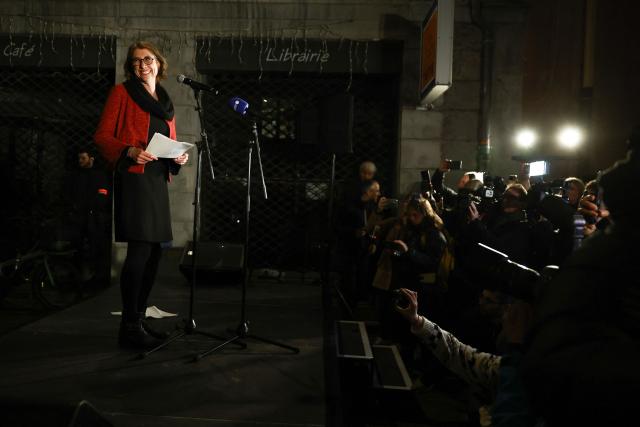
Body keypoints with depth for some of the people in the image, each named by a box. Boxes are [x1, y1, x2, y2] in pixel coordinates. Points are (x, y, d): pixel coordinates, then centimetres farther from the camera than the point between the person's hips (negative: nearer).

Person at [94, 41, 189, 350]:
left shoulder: (165, 101, 22)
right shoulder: (122, 93, 4)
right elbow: (102, 136, -2)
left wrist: (179, 157, 3)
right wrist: (130, 151, -19)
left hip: (158, 179, 7)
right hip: (133, 177, -7)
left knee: (154, 252, 7)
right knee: (140, 249, -13)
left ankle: (139, 320, 17)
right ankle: (129, 327, -5)